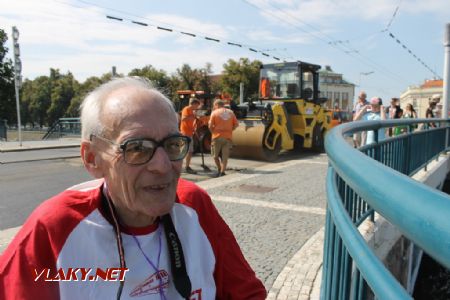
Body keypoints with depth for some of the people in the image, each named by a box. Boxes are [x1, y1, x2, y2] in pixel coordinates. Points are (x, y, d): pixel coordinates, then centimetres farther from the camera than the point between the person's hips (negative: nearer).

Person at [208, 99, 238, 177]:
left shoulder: (214, 112, -1)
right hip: (228, 137, 3)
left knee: (215, 155, 13)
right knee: (225, 156, 5)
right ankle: (222, 172, 1)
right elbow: (236, 124, 6)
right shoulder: (230, 112, 8)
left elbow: (210, 126, -5)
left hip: (217, 137, -3)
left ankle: (219, 170, 14)